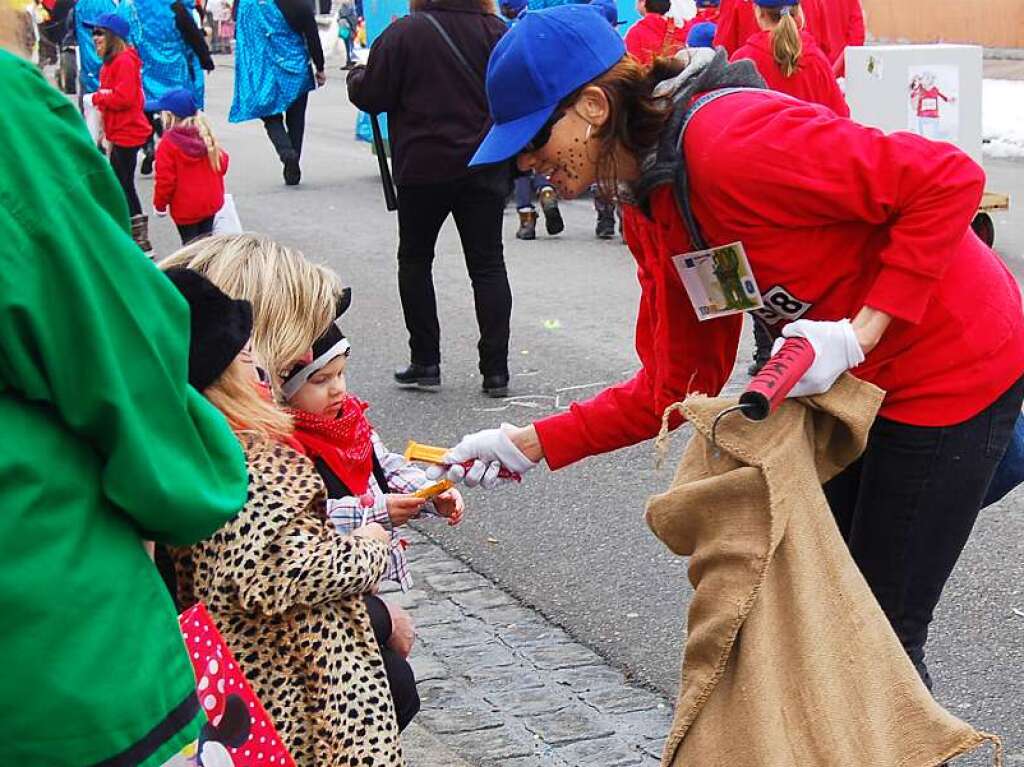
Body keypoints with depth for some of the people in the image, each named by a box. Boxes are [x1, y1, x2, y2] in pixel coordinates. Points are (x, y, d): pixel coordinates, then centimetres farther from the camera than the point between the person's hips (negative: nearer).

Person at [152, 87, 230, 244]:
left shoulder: (168, 144, -19)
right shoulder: (205, 136, 0)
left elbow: (165, 179, -18)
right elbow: (222, 162, 8)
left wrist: (159, 204, -4)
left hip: (185, 208, -6)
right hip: (211, 202, 6)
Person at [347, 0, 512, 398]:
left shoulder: (403, 33, -12)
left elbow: (369, 96, -8)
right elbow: (518, 93, 4)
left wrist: (357, 75, 13)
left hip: (424, 168, -2)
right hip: (485, 168, 2)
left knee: (415, 259, 15)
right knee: (488, 263, 6)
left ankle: (425, 362, 12)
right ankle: (495, 370, 3)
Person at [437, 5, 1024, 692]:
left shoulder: (732, 140, -28)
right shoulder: (649, 211, 1)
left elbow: (951, 179, -28)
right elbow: (678, 386, 4)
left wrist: (862, 331, -28)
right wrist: (529, 445, -2)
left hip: (954, 368, -9)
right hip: (849, 380, 9)